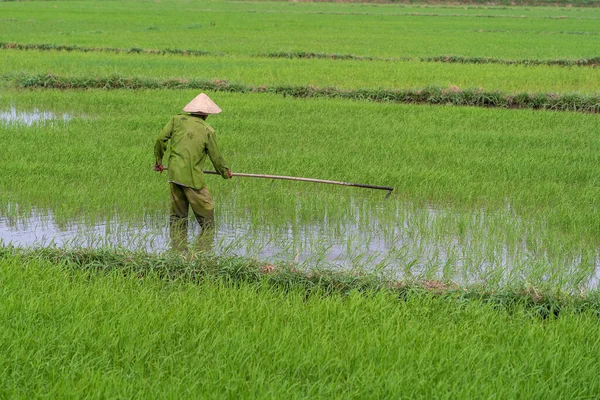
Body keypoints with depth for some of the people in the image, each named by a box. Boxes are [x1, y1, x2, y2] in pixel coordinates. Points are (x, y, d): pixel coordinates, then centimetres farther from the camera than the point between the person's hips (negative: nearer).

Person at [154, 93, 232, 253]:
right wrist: (225, 172, 24)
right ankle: (204, 251, 3)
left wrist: (159, 160, 18)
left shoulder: (177, 120, 6)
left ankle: (178, 250, 15)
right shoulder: (207, 130, -2)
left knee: (177, 216, 14)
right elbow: (216, 157, 6)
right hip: (193, 177, -4)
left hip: (174, 174, 4)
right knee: (206, 215, 6)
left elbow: (161, 139, 2)